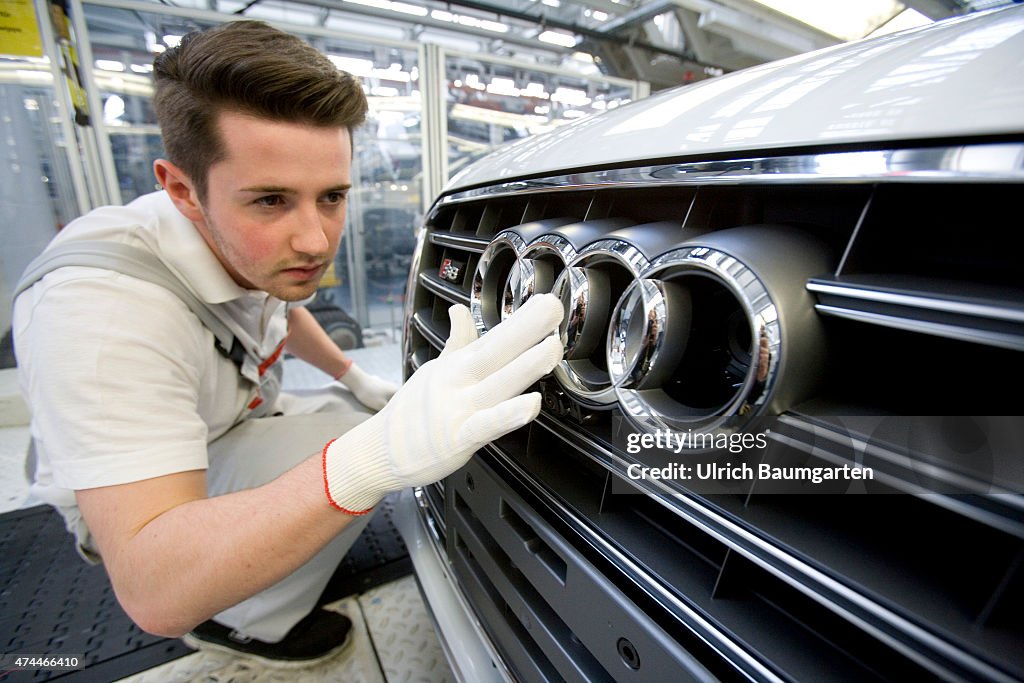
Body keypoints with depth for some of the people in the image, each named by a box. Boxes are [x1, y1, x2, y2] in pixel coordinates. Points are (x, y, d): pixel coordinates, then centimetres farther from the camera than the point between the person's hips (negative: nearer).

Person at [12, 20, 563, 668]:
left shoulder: (256, 242, -15)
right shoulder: (106, 308, -38)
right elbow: (154, 594, -42)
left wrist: (355, 378, 0)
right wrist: (374, 460, -58)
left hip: (235, 423, 7)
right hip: (140, 502, -7)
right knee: (359, 449, -28)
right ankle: (245, 625, 1)